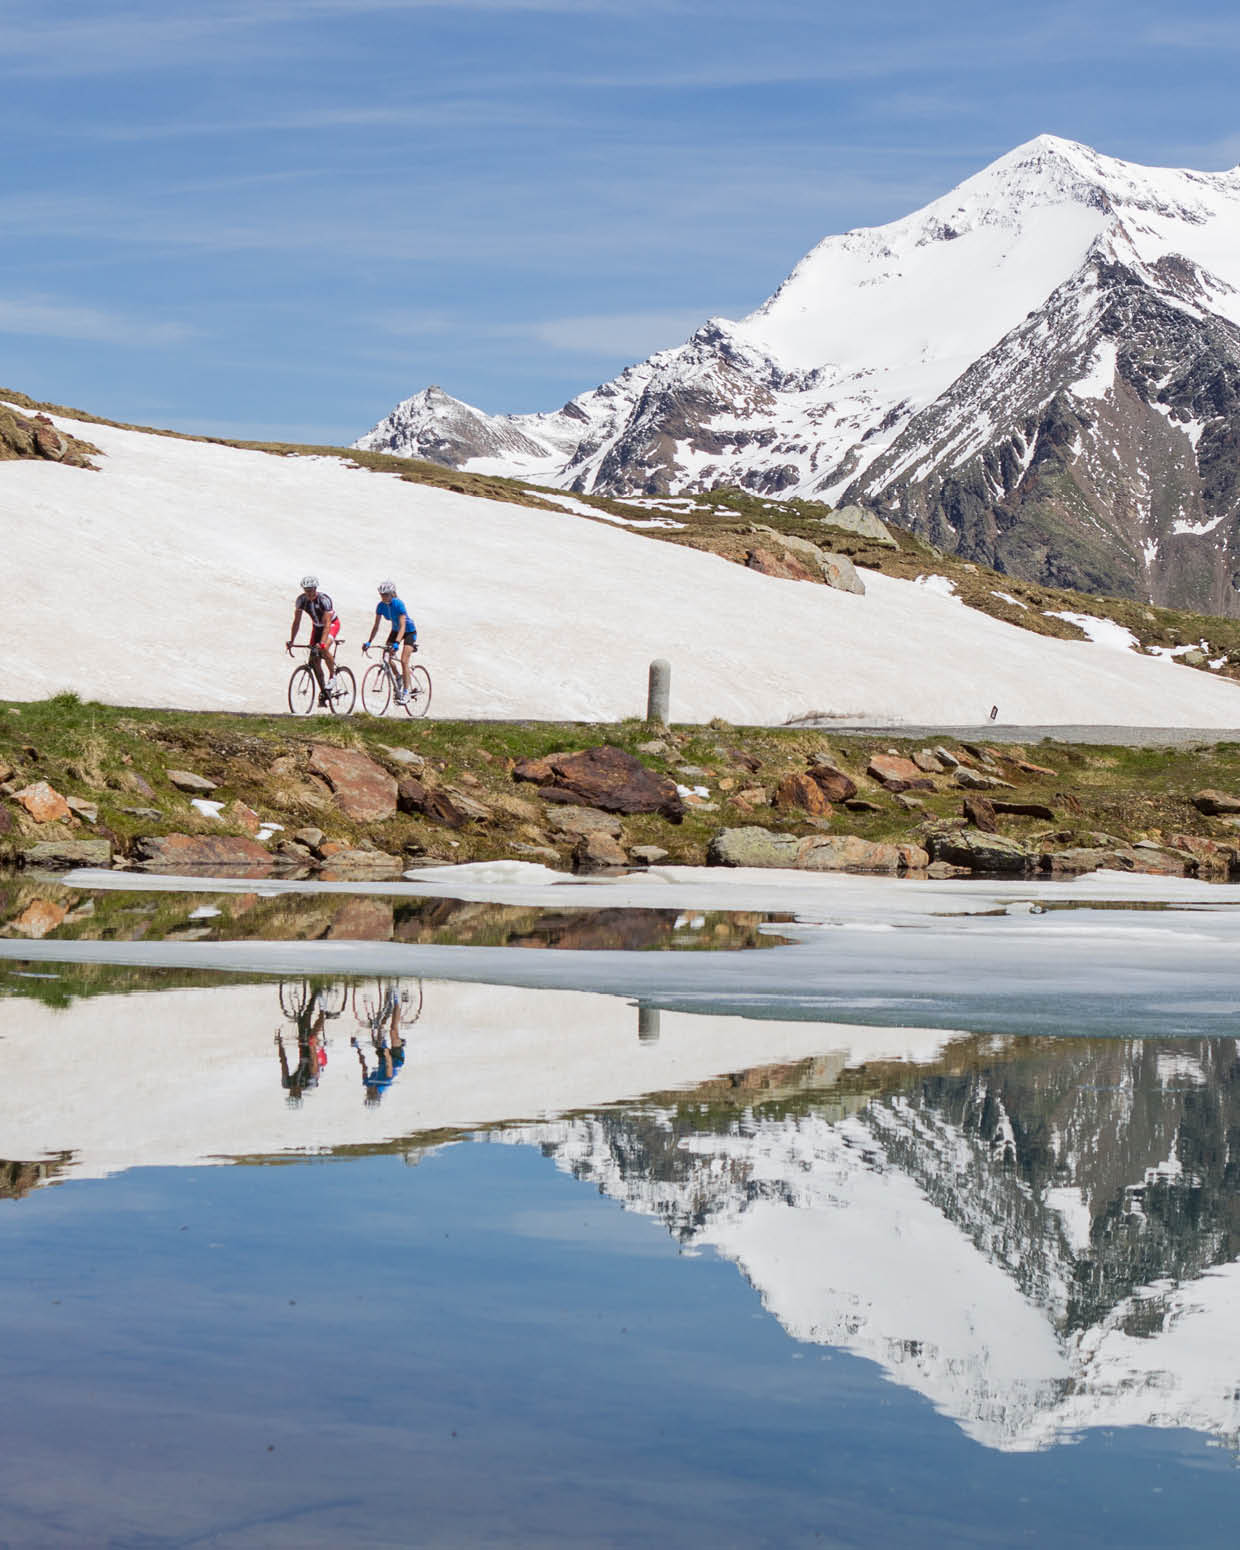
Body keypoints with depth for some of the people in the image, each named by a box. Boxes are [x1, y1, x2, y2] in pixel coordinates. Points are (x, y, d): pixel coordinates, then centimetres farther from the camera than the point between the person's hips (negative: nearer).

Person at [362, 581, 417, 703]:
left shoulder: (399, 604, -30)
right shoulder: (381, 606, -14)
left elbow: (402, 627, -36)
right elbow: (376, 626, -9)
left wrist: (396, 643, -47)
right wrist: (368, 642, -18)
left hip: (409, 631, -6)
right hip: (395, 630, 6)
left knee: (403, 661, -16)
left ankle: (406, 692, -10)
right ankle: (398, 678, 16)